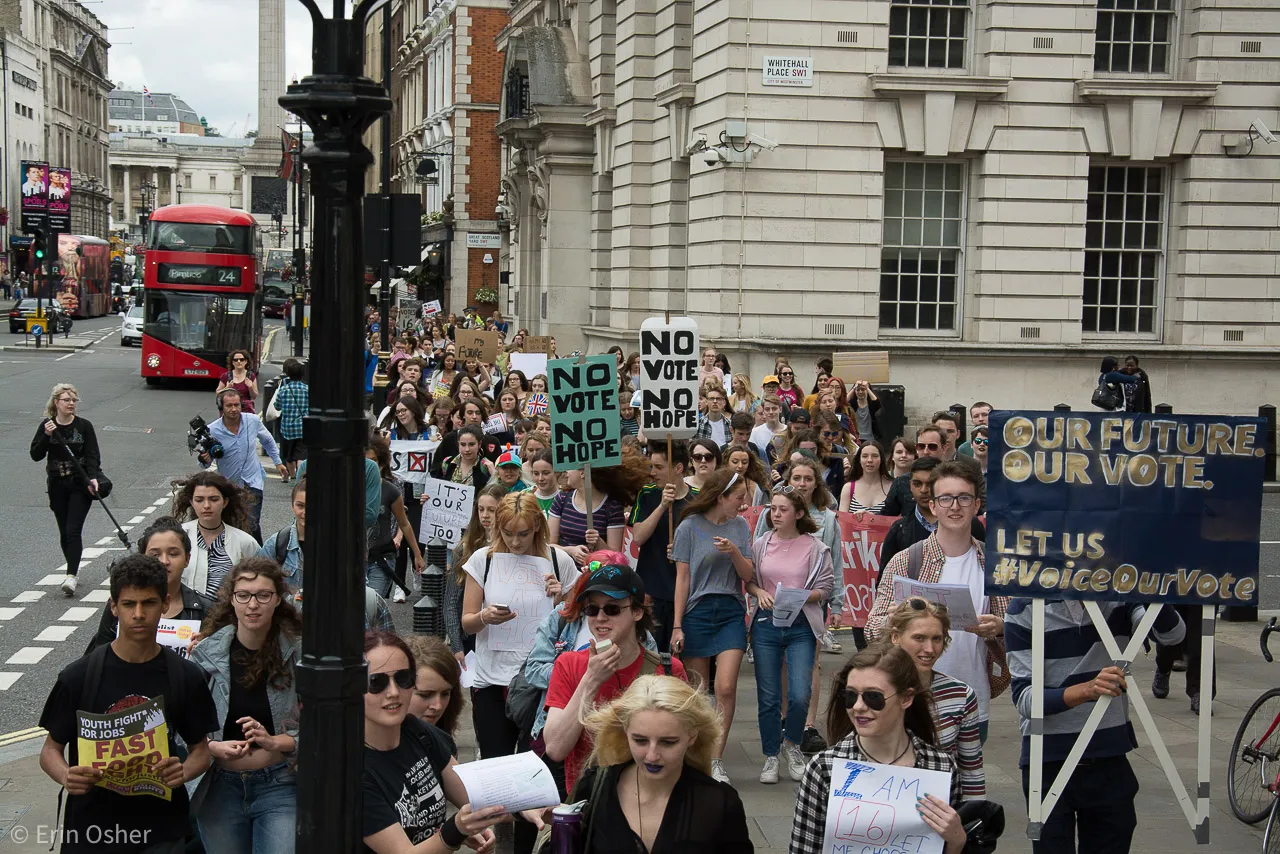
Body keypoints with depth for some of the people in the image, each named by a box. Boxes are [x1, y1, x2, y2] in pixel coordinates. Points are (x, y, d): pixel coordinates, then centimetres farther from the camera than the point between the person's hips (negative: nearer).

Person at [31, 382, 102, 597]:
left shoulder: (84, 426, -3)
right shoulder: (46, 426, 2)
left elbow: (93, 455, -6)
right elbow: (35, 455, -3)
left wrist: (93, 478, -22)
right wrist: (46, 436, -19)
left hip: (80, 485, -3)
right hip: (57, 486, 3)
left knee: (74, 530, -12)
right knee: (64, 532, 9)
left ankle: (71, 576, -18)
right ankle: (73, 571, 25)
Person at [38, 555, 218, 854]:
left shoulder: (186, 677, -2)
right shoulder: (78, 676, -5)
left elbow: (200, 749, 6)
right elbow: (51, 749, 1)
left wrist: (183, 772, -16)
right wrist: (66, 776, -21)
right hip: (90, 825, -1)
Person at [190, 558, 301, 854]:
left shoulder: (299, 652, -6)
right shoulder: (207, 653, -2)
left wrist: (273, 742, -20)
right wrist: (215, 748, -17)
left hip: (280, 786, -2)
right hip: (220, 784, 2)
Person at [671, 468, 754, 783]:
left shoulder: (740, 526, 7)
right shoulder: (690, 527, -3)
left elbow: (748, 574, 5)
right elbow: (682, 578, -2)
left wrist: (734, 553, -15)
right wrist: (677, 625, -4)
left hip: (731, 611, 2)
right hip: (697, 611, -2)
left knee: (726, 687, -10)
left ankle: (716, 761, -2)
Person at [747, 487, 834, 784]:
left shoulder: (815, 547, -1)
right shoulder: (761, 545, 6)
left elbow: (826, 587, -2)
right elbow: (747, 579, 10)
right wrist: (760, 592, -10)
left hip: (801, 627, -2)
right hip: (766, 624, 2)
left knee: (800, 695, -8)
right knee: (768, 696, 4)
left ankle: (792, 743, 20)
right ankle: (771, 755, 20)